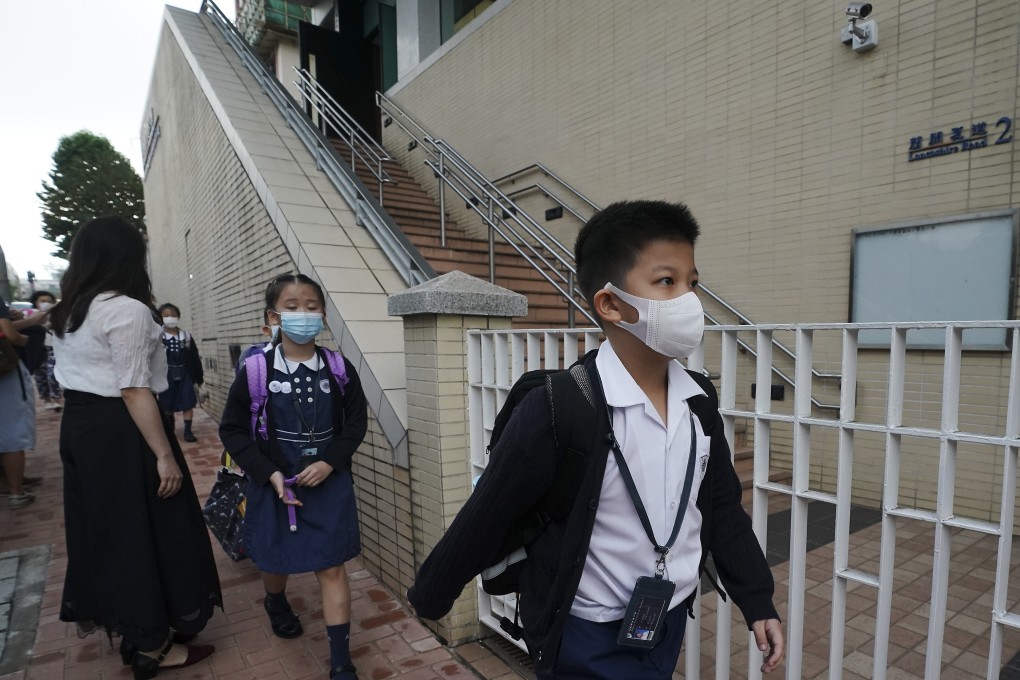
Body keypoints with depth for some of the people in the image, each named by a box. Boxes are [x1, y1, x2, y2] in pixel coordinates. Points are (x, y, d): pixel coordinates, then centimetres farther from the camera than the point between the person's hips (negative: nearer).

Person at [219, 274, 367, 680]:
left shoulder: (339, 369, -8)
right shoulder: (256, 371, -11)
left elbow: (356, 422, -1)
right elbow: (233, 430, -5)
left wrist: (329, 462, -14)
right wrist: (270, 474, -14)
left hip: (329, 484, 0)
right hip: (275, 485, 1)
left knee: (332, 567, 3)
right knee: (276, 559, 22)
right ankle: (275, 603, 58)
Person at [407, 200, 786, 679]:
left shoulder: (699, 399, -7)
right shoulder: (556, 411, -27)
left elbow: (723, 506, 6)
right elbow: (485, 518, -17)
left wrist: (758, 601, 7)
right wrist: (429, 596, -4)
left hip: (670, 622, 6)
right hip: (589, 642, -6)